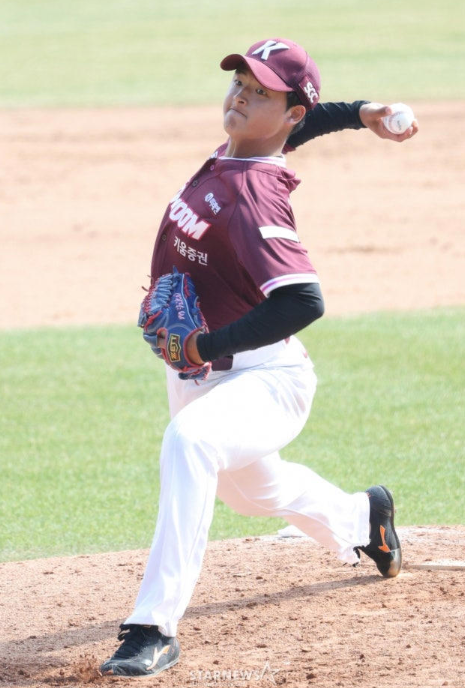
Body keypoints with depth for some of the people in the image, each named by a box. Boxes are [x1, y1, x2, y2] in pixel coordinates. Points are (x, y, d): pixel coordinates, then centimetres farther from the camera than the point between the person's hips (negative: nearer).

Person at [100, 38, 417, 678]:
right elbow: (294, 130, 21)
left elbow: (304, 302, -36)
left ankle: (156, 628, -38)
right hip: (197, 377, 10)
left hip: (266, 381, -10)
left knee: (187, 441, -38)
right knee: (253, 488, 32)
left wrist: (206, 347, -30)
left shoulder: (252, 197, -26)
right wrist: (356, 112, 4)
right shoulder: (229, 153, -1)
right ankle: (360, 518, 63)